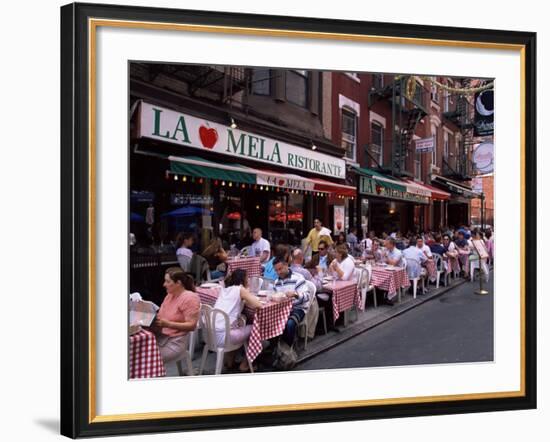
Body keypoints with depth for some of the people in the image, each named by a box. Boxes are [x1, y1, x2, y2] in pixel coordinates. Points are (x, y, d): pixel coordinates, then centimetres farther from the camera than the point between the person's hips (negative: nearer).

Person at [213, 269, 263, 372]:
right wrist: (247, 293, 9)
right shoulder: (240, 289, -3)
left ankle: (230, 360, 36)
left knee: (241, 326, 33)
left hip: (212, 334, 8)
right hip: (223, 336, -8)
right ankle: (244, 364, 22)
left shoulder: (225, 289, 17)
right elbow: (258, 305, -8)